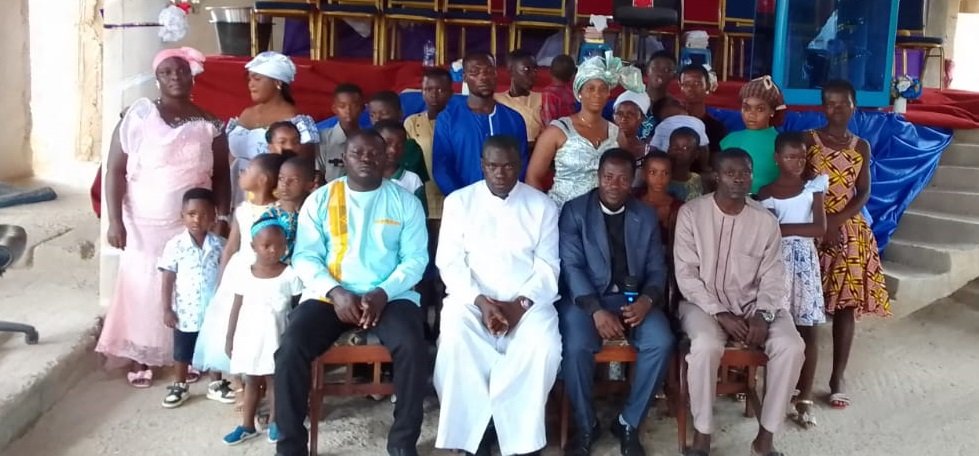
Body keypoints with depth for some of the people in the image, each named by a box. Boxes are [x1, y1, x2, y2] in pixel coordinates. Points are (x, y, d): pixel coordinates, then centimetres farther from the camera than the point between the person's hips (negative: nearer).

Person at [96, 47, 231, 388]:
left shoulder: (209, 125, 3)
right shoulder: (138, 116, -4)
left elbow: (221, 175, 8)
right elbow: (115, 171, -5)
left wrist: (222, 218, -2)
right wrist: (115, 221, -11)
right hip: (145, 224, -2)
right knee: (142, 288, 3)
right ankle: (138, 359, 16)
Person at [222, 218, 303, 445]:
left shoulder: (290, 275, -9)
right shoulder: (243, 272, -2)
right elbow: (237, 308, 5)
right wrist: (229, 337, 6)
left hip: (275, 338, -2)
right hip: (248, 337, 2)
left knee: (273, 380, 7)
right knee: (250, 381, 13)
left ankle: (274, 421, 24)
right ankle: (247, 425, 25)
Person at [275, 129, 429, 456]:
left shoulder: (405, 202, 6)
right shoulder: (319, 200, 8)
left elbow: (415, 258, 0)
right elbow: (305, 256, 2)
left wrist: (382, 294, -17)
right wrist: (335, 292, -16)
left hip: (390, 296, 0)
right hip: (329, 295, 1)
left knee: (413, 348, -30)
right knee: (290, 349, -25)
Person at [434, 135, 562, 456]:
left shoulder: (542, 206, 6)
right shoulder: (458, 202, 5)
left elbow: (548, 267, 2)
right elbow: (449, 262, -1)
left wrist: (521, 304, -15)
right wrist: (479, 301, -16)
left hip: (527, 302, 0)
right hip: (471, 298, 0)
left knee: (545, 347, -29)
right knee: (454, 345, -30)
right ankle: (472, 429, -11)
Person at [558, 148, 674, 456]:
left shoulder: (647, 216, 10)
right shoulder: (574, 211, 0)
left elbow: (657, 268, 6)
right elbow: (571, 266, -9)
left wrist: (647, 300, -16)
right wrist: (596, 310, -22)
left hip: (633, 298, 3)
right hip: (586, 298, -2)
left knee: (662, 342, -25)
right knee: (576, 347, -31)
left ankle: (628, 422, -4)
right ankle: (586, 426, -5)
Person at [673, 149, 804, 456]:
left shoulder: (766, 221, 3)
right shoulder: (691, 213, -5)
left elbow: (773, 277, 2)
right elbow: (686, 274, -9)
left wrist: (762, 315, -17)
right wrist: (720, 314, -18)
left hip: (753, 304, 3)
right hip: (704, 303, -3)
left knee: (791, 347, -23)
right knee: (705, 346, -34)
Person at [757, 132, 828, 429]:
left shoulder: (813, 187, 5)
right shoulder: (766, 194, 3)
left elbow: (820, 229, -7)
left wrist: (782, 228, -9)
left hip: (804, 262, 1)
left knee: (807, 329, 0)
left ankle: (804, 398, 5)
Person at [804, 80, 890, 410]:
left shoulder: (861, 146, 9)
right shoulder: (808, 140, 2)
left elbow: (864, 192, 4)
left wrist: (837, 220, -12)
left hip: (849, 231, 2)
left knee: (846, 303, 0)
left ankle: (838, 377, 9)